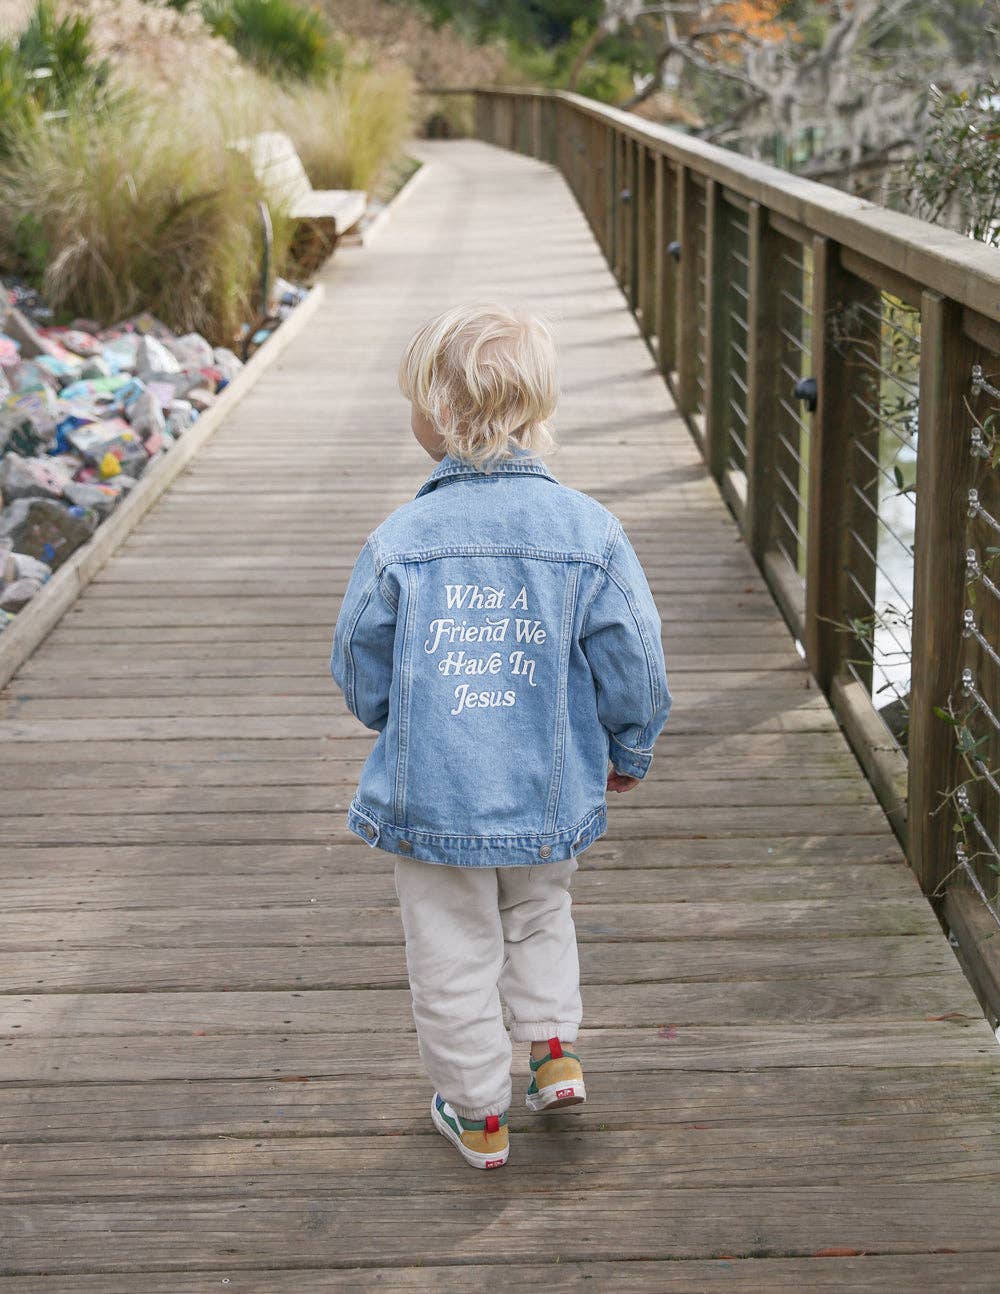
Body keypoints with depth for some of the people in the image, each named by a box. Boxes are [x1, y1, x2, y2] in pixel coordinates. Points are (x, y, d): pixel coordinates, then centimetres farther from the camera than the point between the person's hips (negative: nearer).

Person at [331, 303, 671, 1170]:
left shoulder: (400, 541, -13)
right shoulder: (589, 531, -10)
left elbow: (360, 672, -1)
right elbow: (633, 665, -4)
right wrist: (631, 751, 15)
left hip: (432, 797, -2)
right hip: (549, 796, 2)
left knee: (455, 955, 14)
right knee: (538, 918, 30)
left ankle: (478, 1114, 26)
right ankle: (556, 1049, 22)